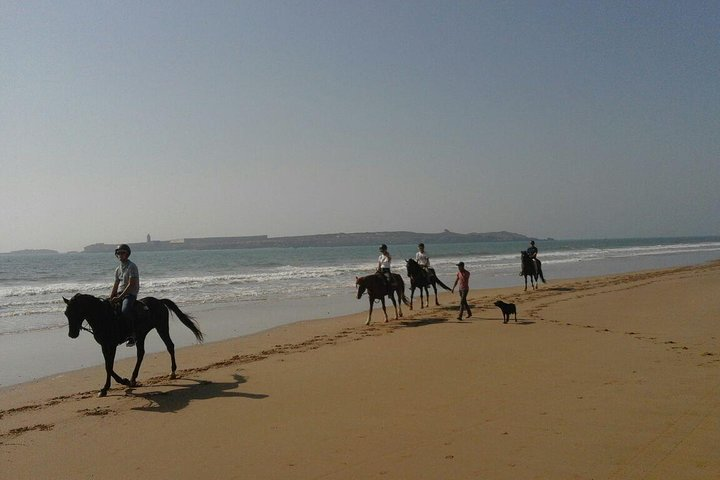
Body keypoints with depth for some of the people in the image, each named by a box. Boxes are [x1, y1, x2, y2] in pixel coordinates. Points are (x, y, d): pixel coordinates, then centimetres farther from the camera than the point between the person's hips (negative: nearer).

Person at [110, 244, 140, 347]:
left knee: (125, 310, -33)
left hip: (130, 294, -9)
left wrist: (119, 297, -20)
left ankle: (133, 334, -22)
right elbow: (116, 285, 16)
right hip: (119, 294, 9)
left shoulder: (132, 266, -8)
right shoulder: (118, 269, 16)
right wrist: (110, 298, 2)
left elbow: (131, 285, -16)